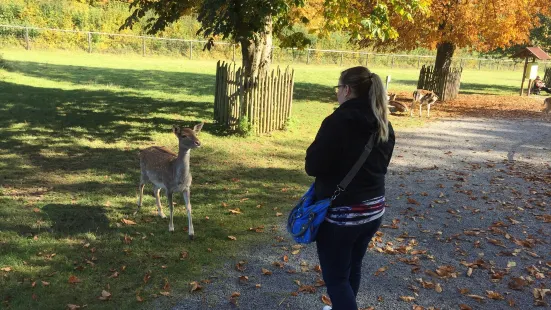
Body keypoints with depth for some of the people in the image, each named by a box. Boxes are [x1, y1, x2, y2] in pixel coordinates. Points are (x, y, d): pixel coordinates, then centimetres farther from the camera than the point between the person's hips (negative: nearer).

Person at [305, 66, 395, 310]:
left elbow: (313, 167, -17)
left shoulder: (337, 122, -20)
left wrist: (318, 151, 1)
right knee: (352, 268, 24)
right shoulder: (384, 125, 3)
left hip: (340, 213, -7)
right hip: (373, 209, 8)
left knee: (335, 277, 5)